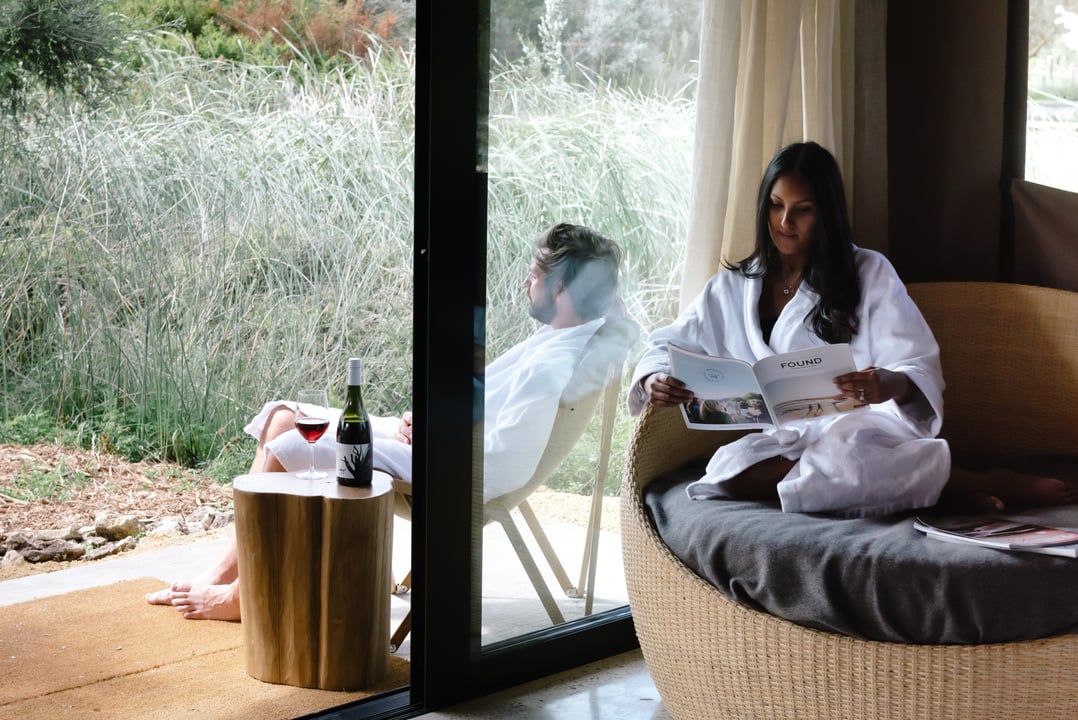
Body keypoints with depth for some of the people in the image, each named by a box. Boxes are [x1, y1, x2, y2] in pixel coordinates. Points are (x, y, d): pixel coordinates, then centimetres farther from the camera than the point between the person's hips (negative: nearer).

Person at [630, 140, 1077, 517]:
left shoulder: (869, 273, 10)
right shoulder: (734, 288, 20)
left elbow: (920, 370, 3)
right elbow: (667, 344, 24)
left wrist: (888, 385, -24)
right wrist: (655, 381, -2)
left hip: (862, 425, -4)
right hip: (786, 438, 4)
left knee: (848, 444, -43)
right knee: (729, 468, -35)